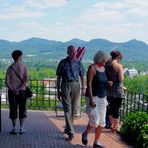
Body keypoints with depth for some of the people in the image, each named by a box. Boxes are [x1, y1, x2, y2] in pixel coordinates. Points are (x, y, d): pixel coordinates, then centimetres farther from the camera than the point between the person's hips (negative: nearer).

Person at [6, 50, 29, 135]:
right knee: (22, 109, 7)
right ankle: (21, 128, 8)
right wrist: (19, 89, -15)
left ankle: (14, 128, 7)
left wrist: (13, 90, -9)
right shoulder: (24, 66, -2)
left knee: (13, 109, 6)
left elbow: (7, 82, -6)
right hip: (22, 91, -1)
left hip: (12, 91, 1)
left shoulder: (10, 68, 3)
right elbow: (26, 79, -15)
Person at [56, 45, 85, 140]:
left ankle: (68, 128, 28)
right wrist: (58, 90, 7)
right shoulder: (63, 63, 5)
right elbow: (59, 77, 9)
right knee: (67, 108, -10)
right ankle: (71, 132, -13)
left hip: (76, 86, 2)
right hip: (65, 85, -2)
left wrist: (83, 88, 2)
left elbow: (82, 76, 12)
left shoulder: (78, 63, 9)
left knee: (73, 109, 9)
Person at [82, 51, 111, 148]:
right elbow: (89, 84, -17)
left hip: (102, 97, 8)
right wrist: (91, 99, -23)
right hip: (93, 97, -8)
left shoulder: (103, 68, 11)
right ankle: (85, 134, 17)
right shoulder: (92, 68, -12)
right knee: (95, 120, -12)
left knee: (101, 122, 7)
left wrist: (108, 83, -1)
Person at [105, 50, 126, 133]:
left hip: (109, 90, 7)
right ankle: (115, 127, 9)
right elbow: (121, 79, -18)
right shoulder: (118, 66, -14)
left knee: (111, 107, 19)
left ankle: (112, 125, 31)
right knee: (116, 108, 3)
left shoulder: (107, 65, 5)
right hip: (117, 90, -6)